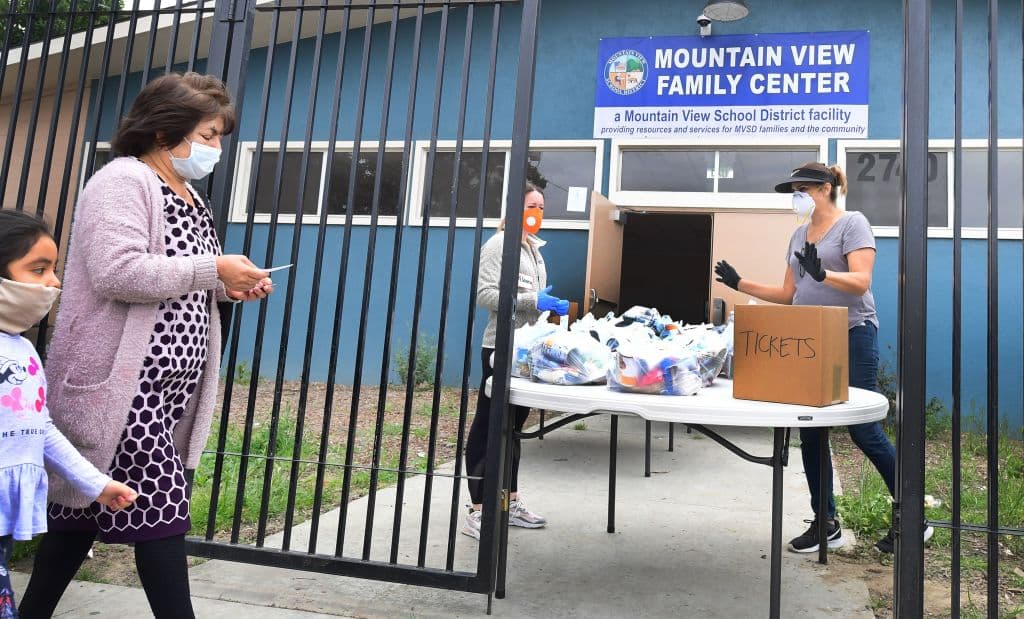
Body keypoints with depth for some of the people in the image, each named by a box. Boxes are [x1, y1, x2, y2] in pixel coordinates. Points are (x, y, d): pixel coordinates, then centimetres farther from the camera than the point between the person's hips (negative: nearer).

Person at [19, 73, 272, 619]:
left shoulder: (189, 198, 18)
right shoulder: (123, 179, -10)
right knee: (160, 510, -6)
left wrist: (227, 288, 6)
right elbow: (117, 273, -24)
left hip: (166, 384, 9)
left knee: (85, 507, 16)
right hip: (123, 382, -9)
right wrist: (214, 269, -18)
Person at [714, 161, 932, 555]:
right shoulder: (799, 235, 16)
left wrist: (822, 274, -34)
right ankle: (825, 523, 16)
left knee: (865, 432, -4)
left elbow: (861, 282, -16)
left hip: (851, 336, -7)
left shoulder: (852, 223, -4)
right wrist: (739, 283, 12)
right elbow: (788, 294, 17)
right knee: (810, 434, 5)